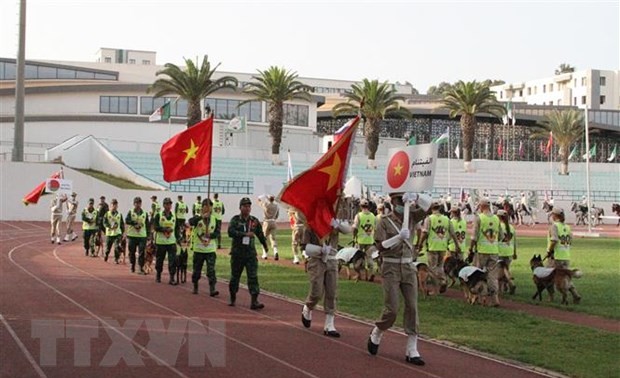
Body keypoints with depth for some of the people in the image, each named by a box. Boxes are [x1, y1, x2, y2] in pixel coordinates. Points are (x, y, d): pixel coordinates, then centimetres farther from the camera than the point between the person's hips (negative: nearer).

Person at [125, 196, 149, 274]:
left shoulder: (145, 214, 9)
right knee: (132, 251, 7)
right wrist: (135, 223, -24)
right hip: (132, 235, 0)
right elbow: (127, 221, -13)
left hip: (142, 236, 1)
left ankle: (141, 268, -8)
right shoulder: (130, 212, 4)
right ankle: (132, 266, 22)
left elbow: (147, 225, 11)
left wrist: (148, 235, 5)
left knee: (142, 252, -8)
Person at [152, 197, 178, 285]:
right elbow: (155, 227, -10)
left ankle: (172, 278, -7)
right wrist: (165, 229, -19)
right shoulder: (158, 215, -2)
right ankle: (158, 276, 28)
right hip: (160, 241, -2)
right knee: (159, 260, 8)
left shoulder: (174, 216, 9)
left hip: (171, 242, 2)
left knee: (173, 260, -8)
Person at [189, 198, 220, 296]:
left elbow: (217, 232, 5)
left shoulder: (214, 219, 6)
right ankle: (195, 287, 27)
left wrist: (211, 235, -15)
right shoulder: (197, 218, -4)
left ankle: (212, 289, -12)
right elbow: (191, 222, -26)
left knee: (211, 269, -9)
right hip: (198, 249, -1)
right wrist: (201, 216, -38)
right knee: (197, 270, 10)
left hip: (211, 249, 1)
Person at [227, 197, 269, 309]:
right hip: (237, 253, -2)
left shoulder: (254, 221, 7)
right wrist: (245, 234, -23)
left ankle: (254, 301, -12)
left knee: (253, 276, -8)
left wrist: (265, 246, 32)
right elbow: (230, 232, -19)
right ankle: (232, 298, 27)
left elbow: (260, 234, 21)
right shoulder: (235, 219, -2)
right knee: (235, 276, 9)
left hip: (251, 253, 2)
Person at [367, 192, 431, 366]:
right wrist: (399, 237, -25)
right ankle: (376, 335, 22)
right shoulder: (384, 222, -4)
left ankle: (412, 351, 3)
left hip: (409, 267, 4)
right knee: (392, 310, -7)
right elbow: (380, 246, -13)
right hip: (391, 268, -4)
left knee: (412, 308, -2)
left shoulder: (411, 217, 8)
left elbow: (427, 205, -3)